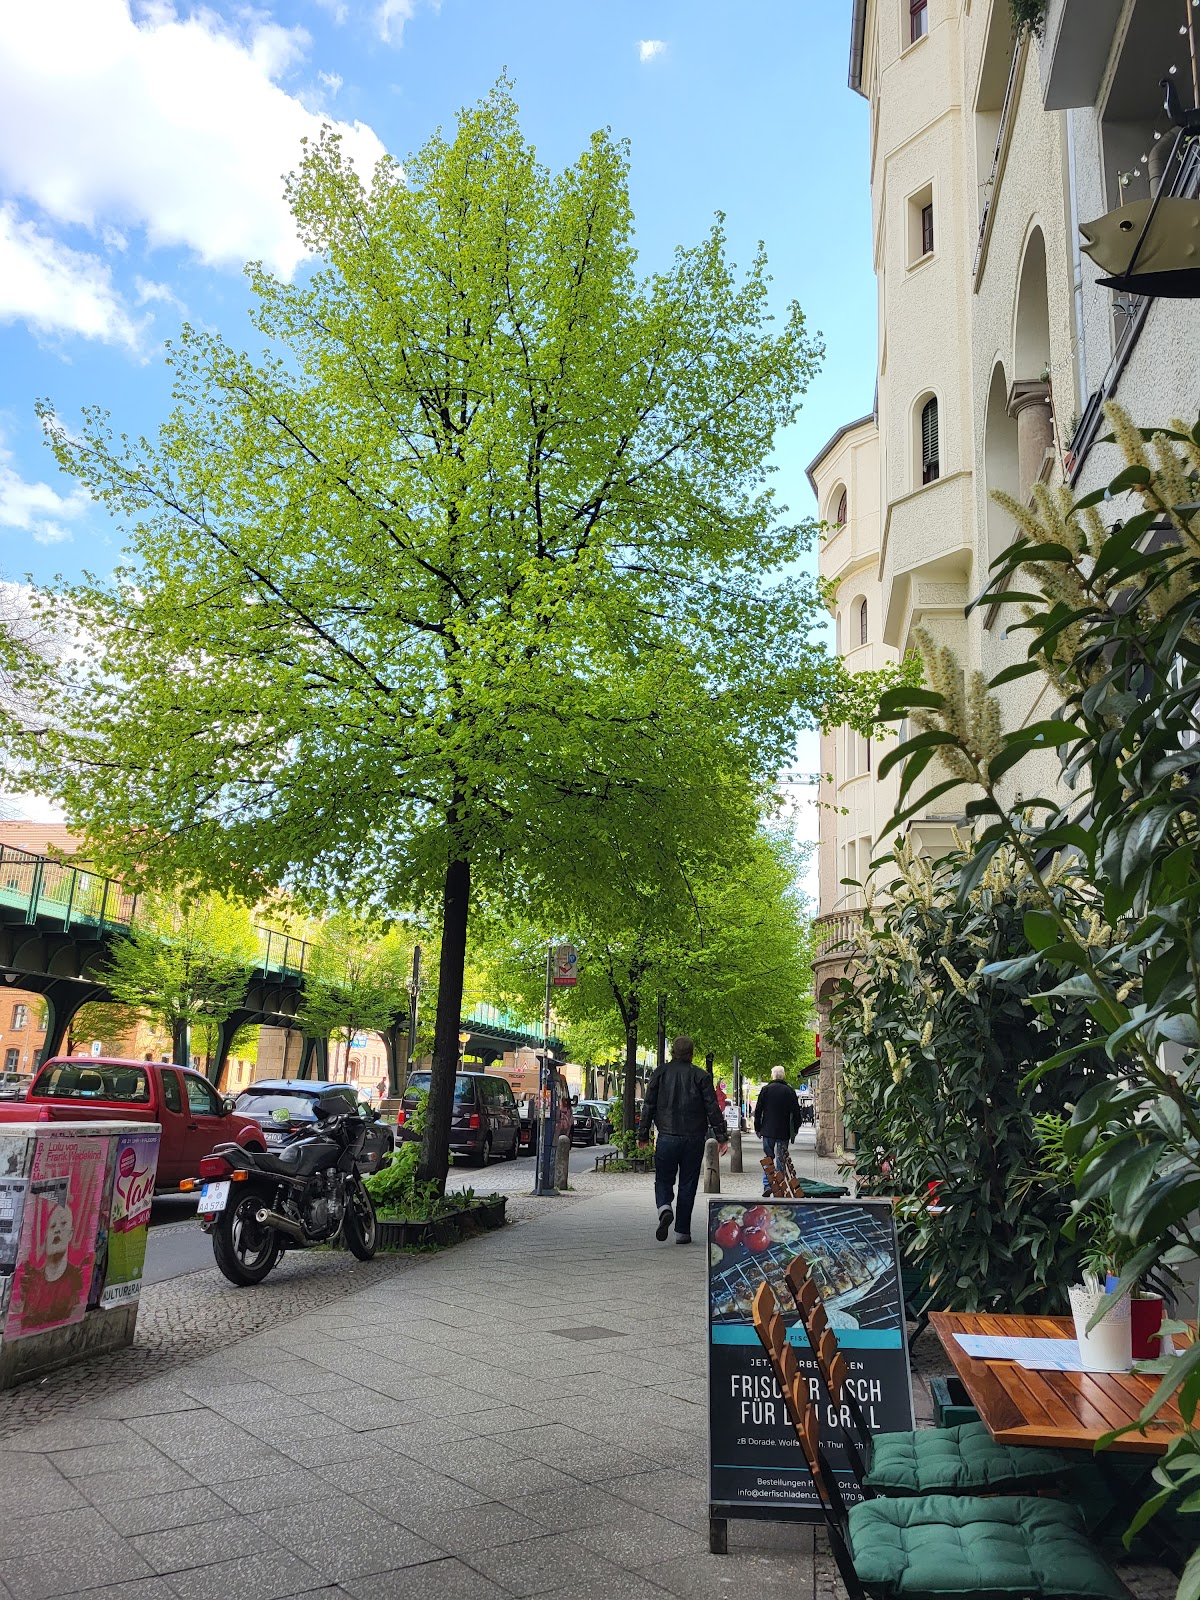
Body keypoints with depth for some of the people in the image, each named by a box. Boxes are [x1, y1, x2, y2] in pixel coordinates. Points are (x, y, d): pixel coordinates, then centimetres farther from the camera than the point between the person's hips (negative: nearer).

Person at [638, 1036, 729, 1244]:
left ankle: (664, 1208, -18)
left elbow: (648, 1106, 3)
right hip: (693, 1139, 0)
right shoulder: (701, 1076, -2)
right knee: (687, 1185, 8)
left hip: (667, 1137, 0)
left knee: (663, 1180, 11)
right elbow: (713, 1109, -2)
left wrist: (643, 1134, 10)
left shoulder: (660, 1073, 2)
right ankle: (682, 1231, 10)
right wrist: (722, 1136, 4)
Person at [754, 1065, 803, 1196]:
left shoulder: (765, 1089, -1)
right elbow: (796, 1112, 4)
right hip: (784, 1132, 0)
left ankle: (767, 1184, -7)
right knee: (781, 1159, 8)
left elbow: (758, 1110, 1)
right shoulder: (790, 1091, 1)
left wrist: (758, 1128, 8)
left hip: (768, 1131, 0)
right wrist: (795, 1129, 12)